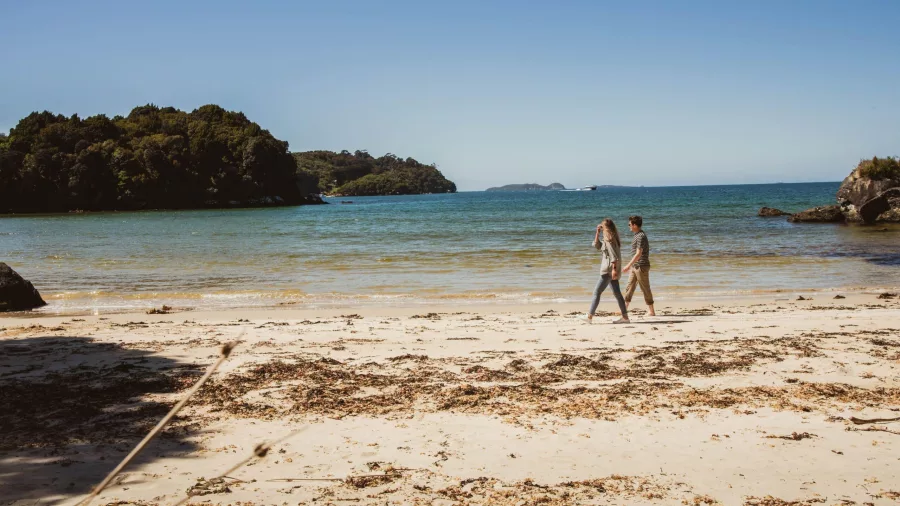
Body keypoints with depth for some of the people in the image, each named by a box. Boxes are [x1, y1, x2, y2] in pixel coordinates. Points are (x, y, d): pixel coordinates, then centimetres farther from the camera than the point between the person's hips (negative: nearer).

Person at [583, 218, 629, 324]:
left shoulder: (608, 239, -13)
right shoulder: (611, 238, 16)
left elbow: (613, 255, -20)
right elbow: (597, 246, 23)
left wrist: (614, 269, -25)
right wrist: (597, 232, 14)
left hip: (608, 270, -10)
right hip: (611, 270, 10)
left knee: (597, 292, -7)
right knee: (617, 293, 10)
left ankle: (589, 316, -6)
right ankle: (625, 317, 10)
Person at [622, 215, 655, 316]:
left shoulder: (641, 236, -17)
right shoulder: (638, 235, 13)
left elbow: (638, 254, -24)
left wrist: (628, 265, -26)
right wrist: (631, 266, 23)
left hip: (641, 267, -10)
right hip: (635, 267, 10)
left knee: (645, 289, -1)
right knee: (629, 288, 8)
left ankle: (651, 311, 7)